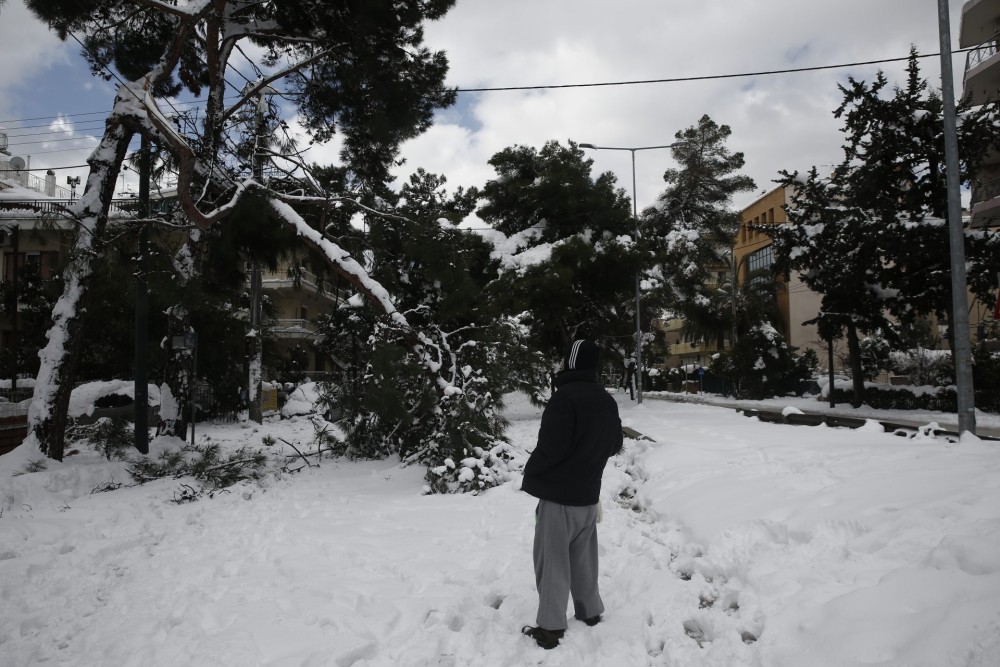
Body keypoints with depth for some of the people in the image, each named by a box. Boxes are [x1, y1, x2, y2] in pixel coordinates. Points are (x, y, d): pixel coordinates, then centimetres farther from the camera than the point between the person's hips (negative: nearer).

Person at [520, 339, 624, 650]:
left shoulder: (564, 397, -22)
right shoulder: (608, 401, 5)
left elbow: (549, 448, -24)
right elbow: (615, 445, 14)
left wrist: (530, 474, -7)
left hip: (558, 495, -7)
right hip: (589, 494, 7)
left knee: (552, 560, 3)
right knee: (583, 556, 21)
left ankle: (550, 627, 9)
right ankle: (590, 610, 32)